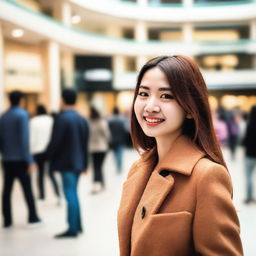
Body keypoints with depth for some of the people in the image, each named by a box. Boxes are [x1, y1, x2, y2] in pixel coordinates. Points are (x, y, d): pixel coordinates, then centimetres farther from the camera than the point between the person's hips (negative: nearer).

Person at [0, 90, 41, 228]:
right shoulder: (22, 114, -10)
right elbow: (24, 138, -16)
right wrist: (29, 160, -15)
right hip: (20, 159, -5)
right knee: (27, 189, 2)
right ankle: (33, 218, 5)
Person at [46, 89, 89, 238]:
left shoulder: (62, 119, -15)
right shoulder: (82, 119, 10)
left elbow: (55, 141, -16)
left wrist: (48, 154, 2)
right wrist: (85, 162, 19)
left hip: (66, 162, -8)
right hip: (78, 162, 8)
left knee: (70, 194, -6)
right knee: (73, 193, 16)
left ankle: (72, 229, -4)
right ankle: (77, 225, 20)